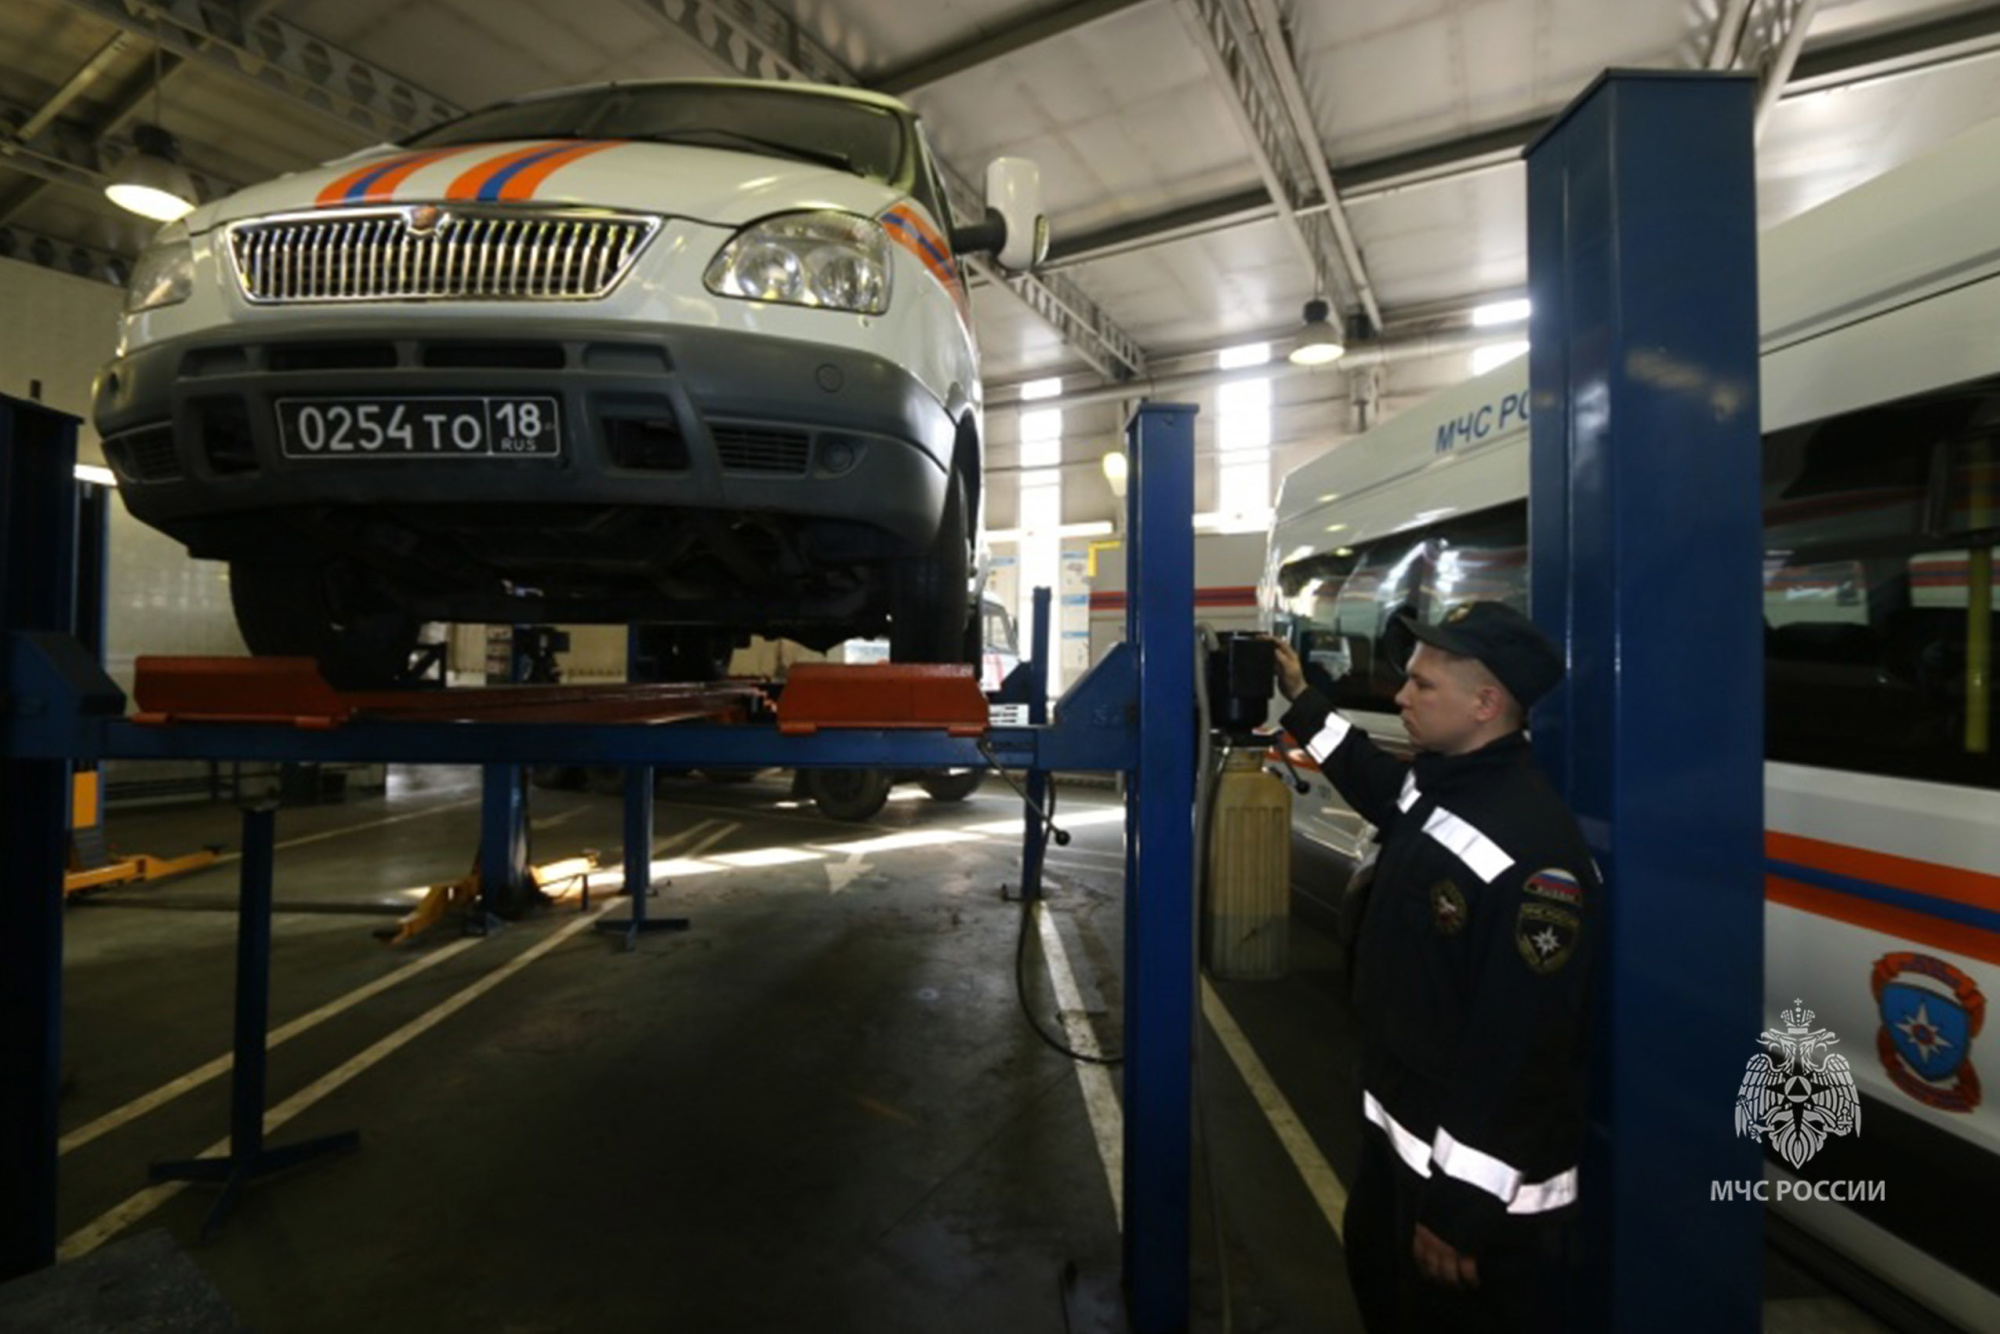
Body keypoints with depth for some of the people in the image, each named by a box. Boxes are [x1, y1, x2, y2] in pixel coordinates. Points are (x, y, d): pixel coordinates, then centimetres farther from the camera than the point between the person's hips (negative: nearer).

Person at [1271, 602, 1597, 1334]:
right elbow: (1377, 784, 24)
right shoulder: (1433, 786, -1)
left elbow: (1521, 1048, -28)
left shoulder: (1531, 851, -30)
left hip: (1482, 1184, -9)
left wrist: (1460, 1209, -22)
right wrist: (1302, 699, 25)